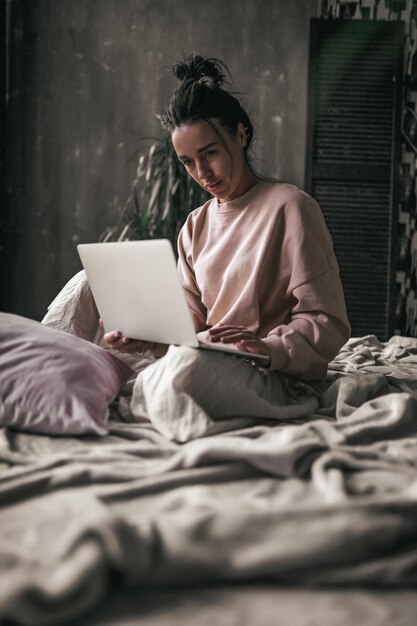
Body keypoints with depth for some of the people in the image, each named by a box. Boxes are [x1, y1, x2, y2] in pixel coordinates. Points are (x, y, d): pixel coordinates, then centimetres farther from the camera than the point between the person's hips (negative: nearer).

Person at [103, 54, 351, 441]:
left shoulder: (288, 207, -5)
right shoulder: (196, 226, 17)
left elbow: (329, 325, -10)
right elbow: (189, 324, 13)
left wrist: (267, 346, -28)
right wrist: (147, 338, -9)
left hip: (281, 377, -6)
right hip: (213, 364, 6)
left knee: (188, 365, -37)